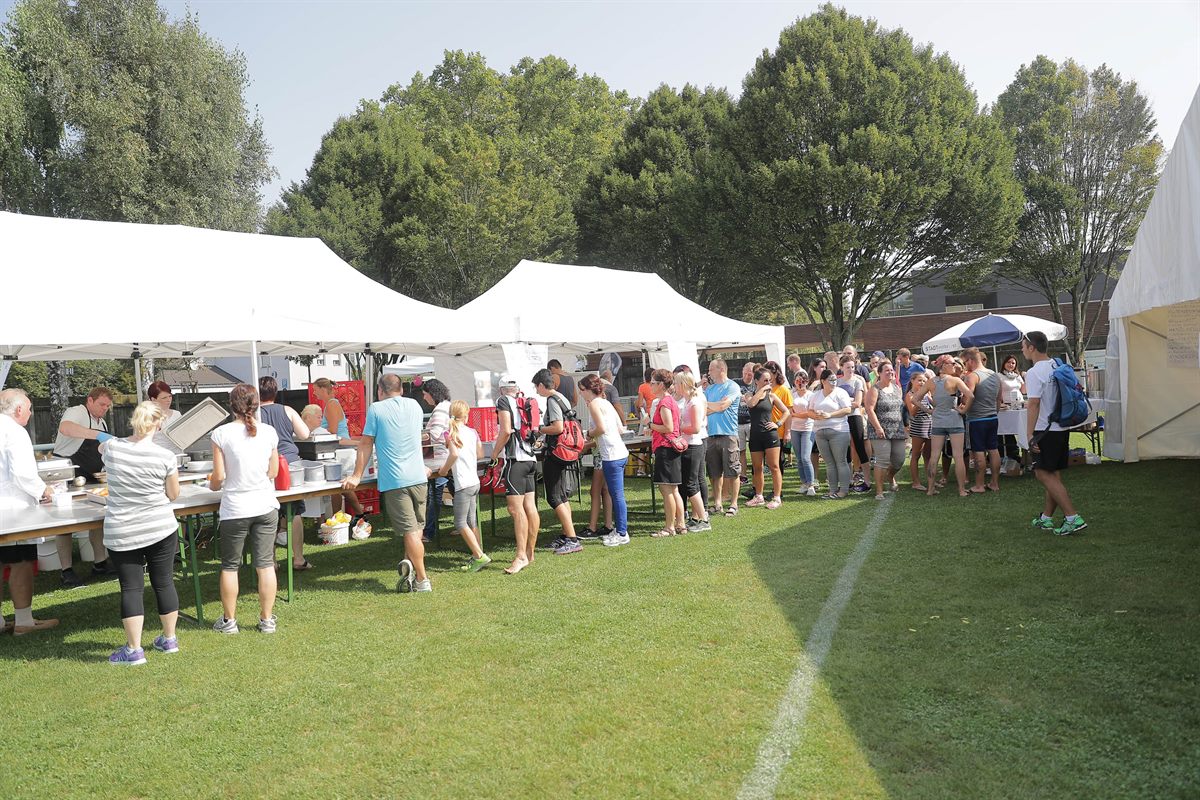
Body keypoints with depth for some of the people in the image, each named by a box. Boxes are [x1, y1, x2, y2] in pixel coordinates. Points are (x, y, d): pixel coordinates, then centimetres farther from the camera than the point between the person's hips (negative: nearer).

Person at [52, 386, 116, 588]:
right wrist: (98, 435, -45)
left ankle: (99, 564, 15)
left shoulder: (102, 423, 13)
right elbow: (65, 428, -39)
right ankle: (67, 571, 4)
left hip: (90, 480, 8)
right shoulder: (76, 413, -14)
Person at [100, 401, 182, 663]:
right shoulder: (166, 457, -13)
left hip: (121, 533, 0)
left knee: (131, 588, 5)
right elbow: (173, 495, -3)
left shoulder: (111, 448, -7)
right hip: (160, 530, 0)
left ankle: (134, 649, 7)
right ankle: (169, 639, 25)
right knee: (164, 583, 12)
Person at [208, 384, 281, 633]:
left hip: (235, 509, -2)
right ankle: (267, 619, 16)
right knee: (265, 564, 9)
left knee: (230, 566, 13)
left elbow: (219, 476, -8)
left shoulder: (222, 433, -10)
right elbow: (274, 472, 5)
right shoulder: (269, 432, -2)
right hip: (266, 507, 3)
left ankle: (229, 620, 22)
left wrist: (213, 485, 14)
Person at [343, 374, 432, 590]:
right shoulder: (414, 406, 11)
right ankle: (409, 562, 4)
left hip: (393, 481, -4)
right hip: (418, 477, 4)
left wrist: (357, 476, 9)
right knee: (416, 526, 16)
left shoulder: (376, 409, -2)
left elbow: (366, 444, 1)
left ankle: (422, 580, -4)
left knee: (409, 530, -4)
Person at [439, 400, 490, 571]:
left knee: (460, 523, -3)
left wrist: (444, 469, -8)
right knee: (471, 522, 12)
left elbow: (454, 453, -22)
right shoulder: (472, 432, 9)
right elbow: (480, 454, 16)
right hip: (475, 481, 7)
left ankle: (480, 556, -6)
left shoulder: (451, 433, -8)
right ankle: (477, 557, 15)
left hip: (463, 484, -7)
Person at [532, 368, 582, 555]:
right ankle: (566, 536, 23)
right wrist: (544, 431, 22)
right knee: (563, 497, 16)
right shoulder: (562, 398, 14)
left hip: (556, 455, -10)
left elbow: (558, 428, -24)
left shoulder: (552, 401, -15)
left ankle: (573, 540, -10)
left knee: (555, 499, -8)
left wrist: (540, 430, -9)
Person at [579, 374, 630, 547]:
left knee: (617, 496, -4)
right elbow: (621, 429, 17)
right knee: (615, 495, 15)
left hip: (612, 456, -9)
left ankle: (622, 534, 0)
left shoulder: (594, 403, -8)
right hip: (620, 453, 9)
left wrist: (589, 434, 1)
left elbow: (601, 428, -19)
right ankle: (618, 529, 22)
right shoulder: (606, 403, 18)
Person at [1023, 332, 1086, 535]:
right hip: (1062, 428, 9)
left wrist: (1030, 435, -17)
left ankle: (1073, 518, -14)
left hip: (1046, 430, -9)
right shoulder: (1057, 367, 11)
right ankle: (1046, 518, 20)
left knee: (1044, 474, -7)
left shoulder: (1035, 373, -16)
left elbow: (1033, 404, -19)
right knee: (1053, 474, 12)